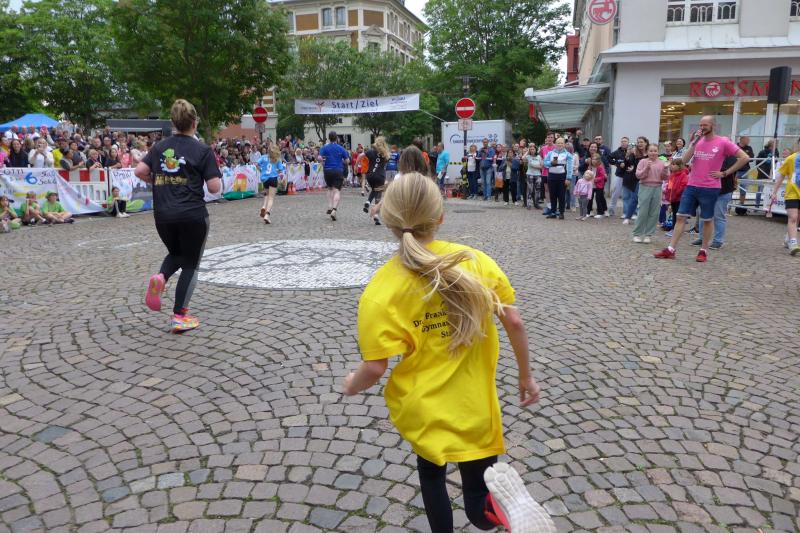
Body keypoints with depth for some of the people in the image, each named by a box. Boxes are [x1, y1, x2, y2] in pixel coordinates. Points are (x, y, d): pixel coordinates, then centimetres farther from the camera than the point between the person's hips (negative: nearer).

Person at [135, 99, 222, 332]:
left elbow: (139, 171, 1)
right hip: (192, 215, -4)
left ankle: (160, 278, -4)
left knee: (175, 254, 28)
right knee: (190, 265, 9)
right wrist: (219, 180, 13)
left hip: (163, 215, 4)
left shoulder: (159, 146, 8)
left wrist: (159, 182, 18)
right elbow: (214, 187, -10)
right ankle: (179, 317, 5)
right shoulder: (202, 150, -5)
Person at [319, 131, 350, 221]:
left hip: (327, 170, 2)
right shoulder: (341, 148, 2)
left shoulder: (324, 148, 1)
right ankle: (334, 210, -21)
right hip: (338, 171, -2)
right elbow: (347, 161, 3)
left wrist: (323, 163, 9)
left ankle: (330, 207, 12)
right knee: (337, 191, -5)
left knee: (330, 188, 22)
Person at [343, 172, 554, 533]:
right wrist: (526, 376, 9)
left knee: (430, 472, 30)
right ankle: (498, 496, -18)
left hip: (421, 408, -1)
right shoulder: (476, 261, -9)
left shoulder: (380, 291, -17)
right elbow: (514, 323, -6)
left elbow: (375, 369, -17)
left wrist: (352, 385, 6)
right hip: (475, 408, 1)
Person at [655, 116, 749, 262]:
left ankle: (704, 251, 18)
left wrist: (725, 173, -7)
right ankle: (670, 250, 2)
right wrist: (693, 143, -9)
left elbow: (744, 158, -6)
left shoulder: (723, 142, -5)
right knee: (681, 217, 1)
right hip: (691, 186, 4)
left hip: (710, 188, -4)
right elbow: (685, 160, -1)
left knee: (707, 220, 7)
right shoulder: (697, 141, 9)